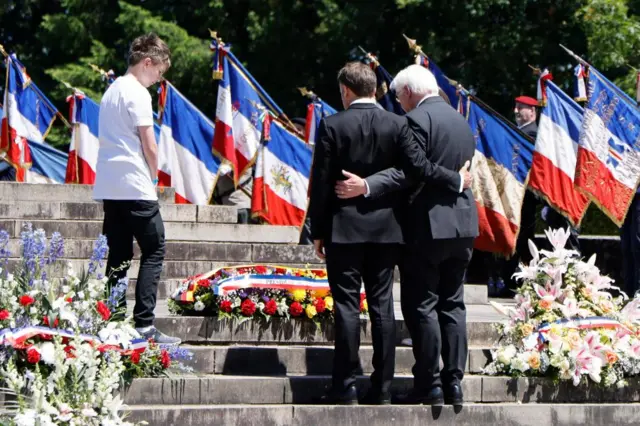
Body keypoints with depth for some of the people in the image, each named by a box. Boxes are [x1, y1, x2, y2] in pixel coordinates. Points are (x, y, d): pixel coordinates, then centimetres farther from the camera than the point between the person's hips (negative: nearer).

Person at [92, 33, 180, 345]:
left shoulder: (112, 90, 16)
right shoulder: (138, 94, -10)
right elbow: (149, 146, -13)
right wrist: (154, 176, 4)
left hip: (108, 187, 8)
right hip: (135, 187, -8)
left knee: (118, 256, 9)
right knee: (153, 251, -4)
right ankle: (144, 324, -12)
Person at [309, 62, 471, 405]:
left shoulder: (332, 126, -7)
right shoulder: (397, 125, -1)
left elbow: (321, 183, -5)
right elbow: (417, 166, -7)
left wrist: (317, 232, 2)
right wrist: (456, 180, 8)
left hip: (344, 229, -3)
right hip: (385, 229, 3)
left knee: (347, 305, -1)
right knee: (382, 306, 6)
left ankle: (345, 388, -3)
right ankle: (382, 389, 7)